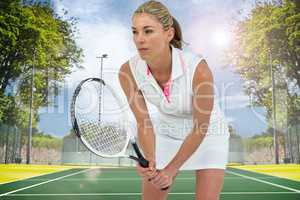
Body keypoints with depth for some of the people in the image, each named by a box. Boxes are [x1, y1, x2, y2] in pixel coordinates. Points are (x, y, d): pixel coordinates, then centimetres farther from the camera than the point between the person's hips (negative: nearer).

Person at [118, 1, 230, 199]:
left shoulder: (198, 69, -35)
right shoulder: (128, 72, -24)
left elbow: (200, 129, -23)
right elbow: (143, 123, -16)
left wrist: (170, 170, -23)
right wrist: (150, 161, -32)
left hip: (208, 133, -3)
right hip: (166, 132, 3)